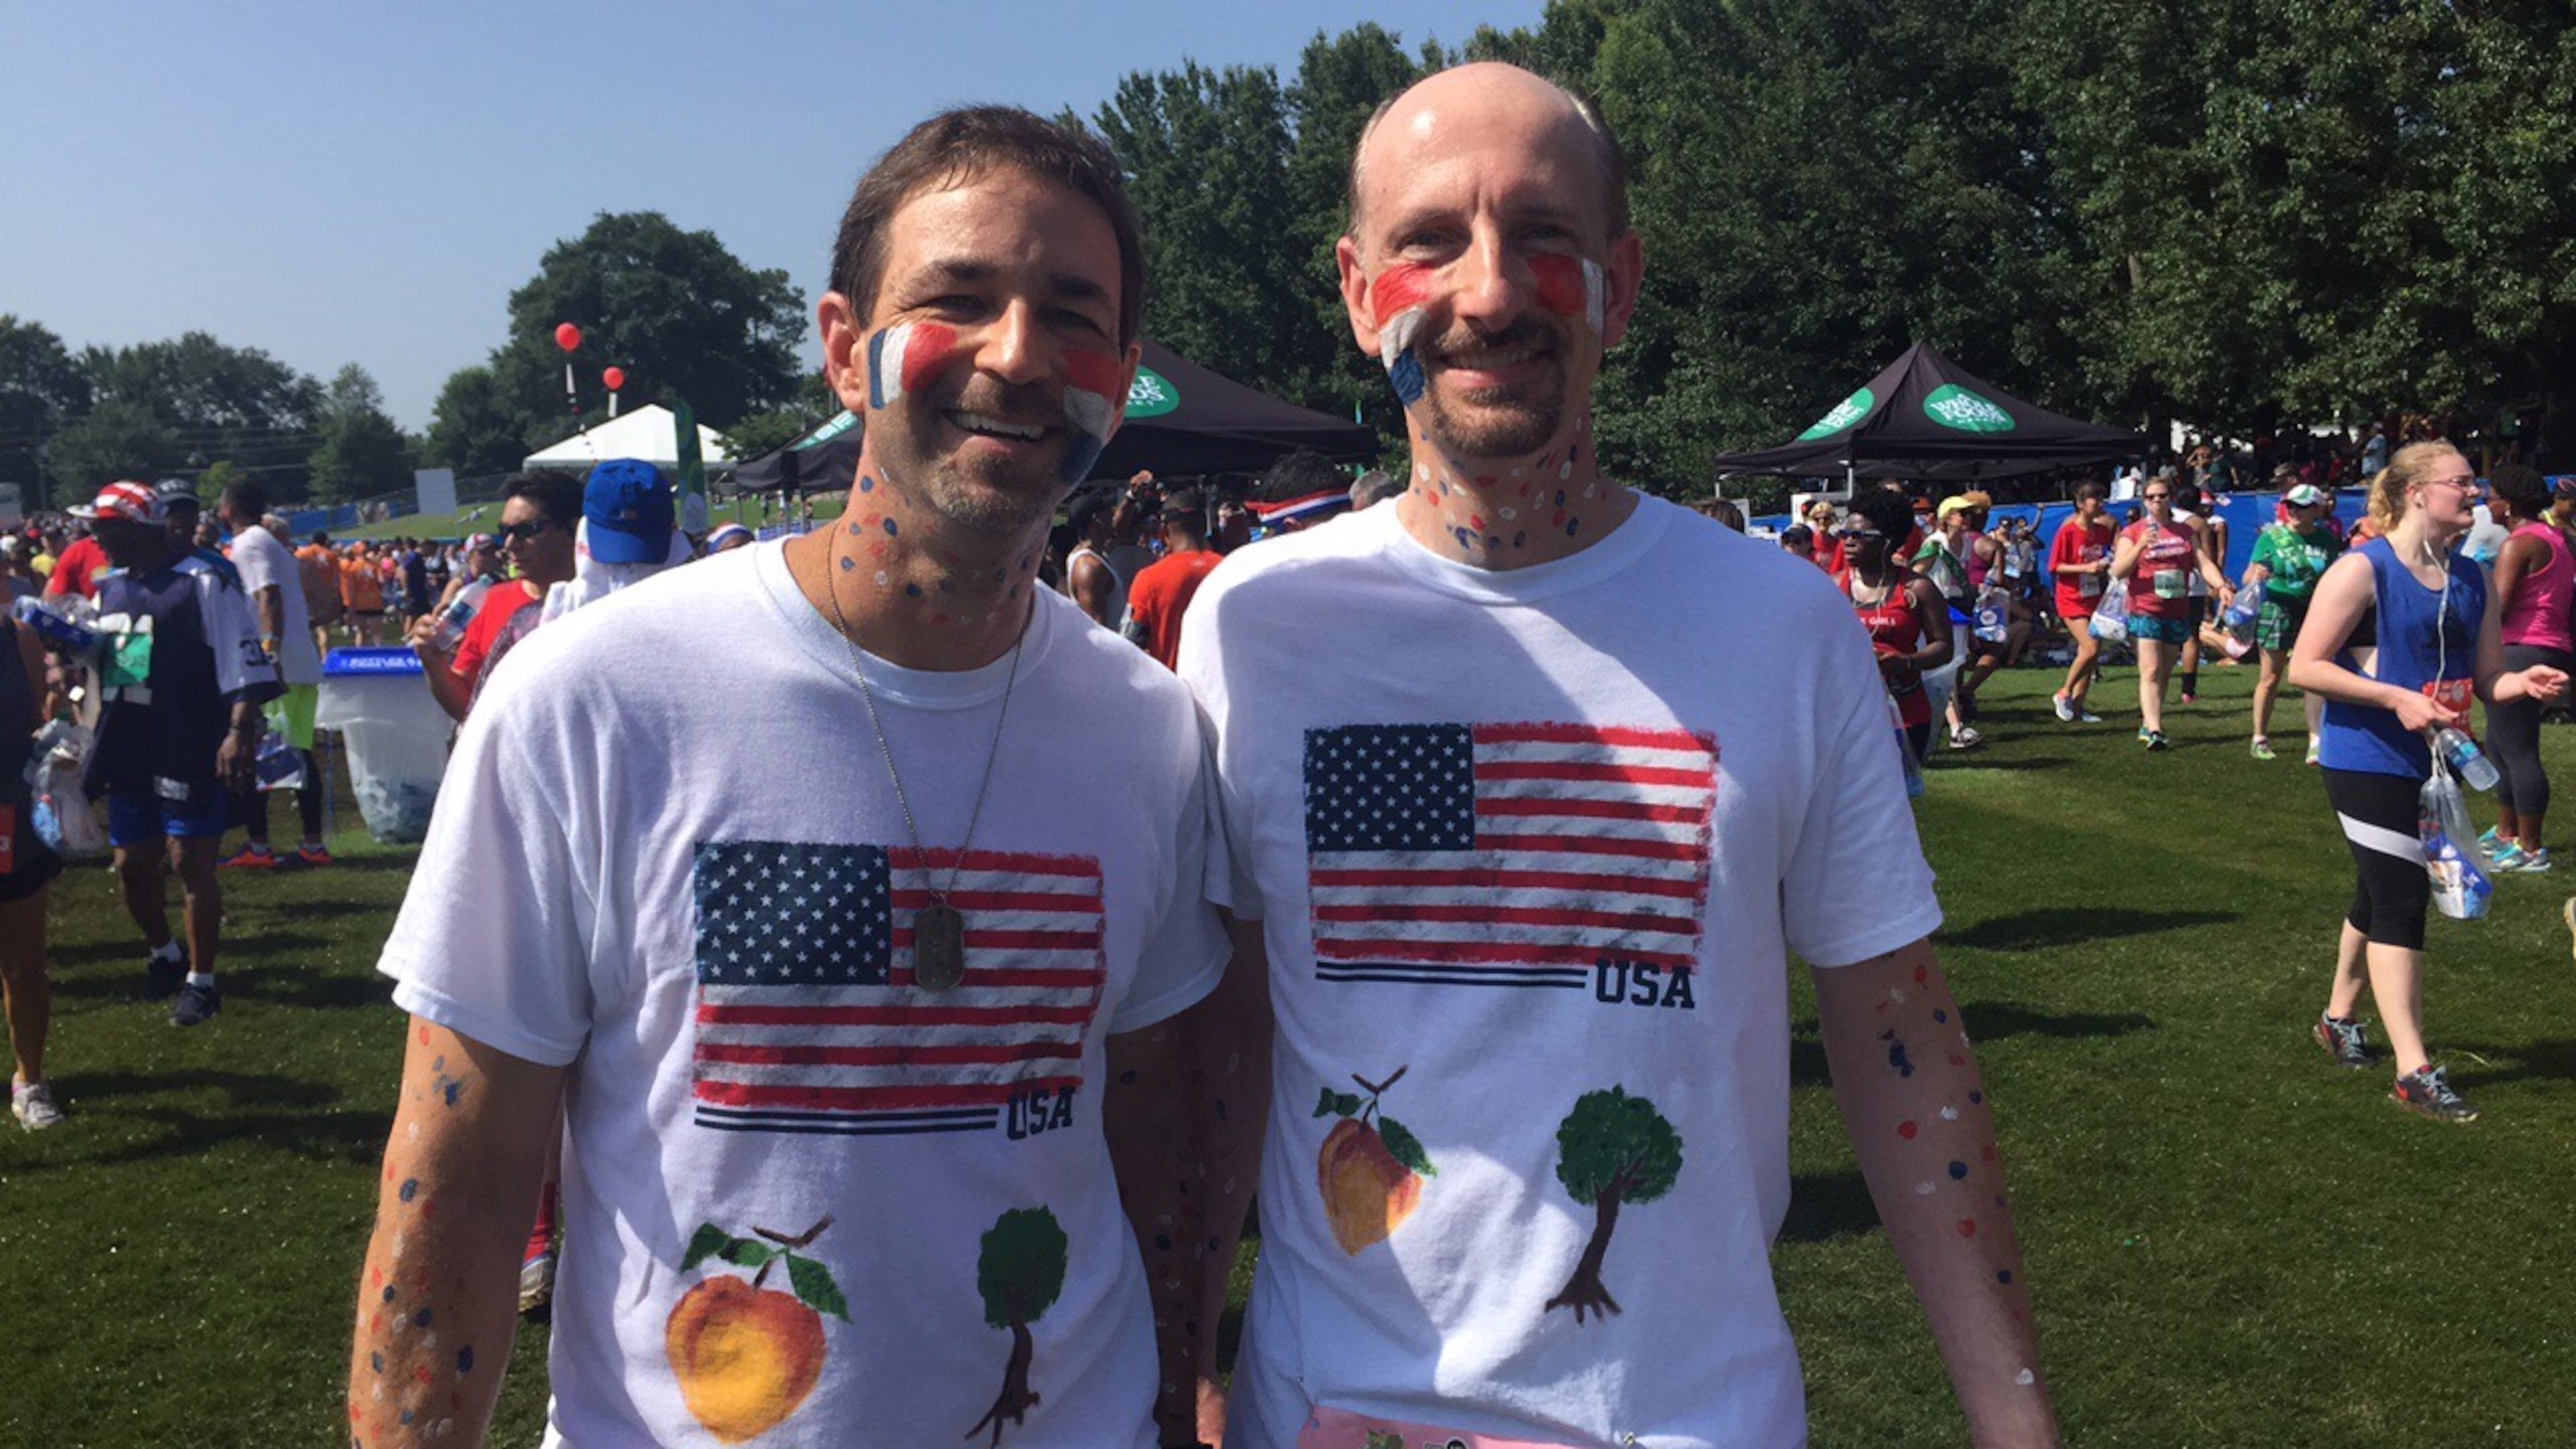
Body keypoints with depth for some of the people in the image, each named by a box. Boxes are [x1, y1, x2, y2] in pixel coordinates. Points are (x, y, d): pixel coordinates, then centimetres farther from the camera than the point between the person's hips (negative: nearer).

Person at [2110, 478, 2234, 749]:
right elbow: (2118, 572, -8)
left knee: (2165, 674, 9)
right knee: (2151, 672, -14)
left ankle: (2147, 724, 20)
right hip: (2145, 612, -4)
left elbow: (2204, 563, 5)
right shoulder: (2133, 532, 1)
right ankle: (2154, 730, -21)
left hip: (2178, 612, 4)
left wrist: (2222, 586, -13)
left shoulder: (2185, 532, 13)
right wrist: (2140, 547, -23)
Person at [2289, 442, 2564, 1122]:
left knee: (2381, 898, 19)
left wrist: (2527, 682, -11)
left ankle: (2339, 1018, 37)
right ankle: (2414, 1072, -9)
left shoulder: (2472, 582, 8)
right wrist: (2397, 698, -24)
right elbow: (2305, 666, -16)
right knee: (2400, 902, -11)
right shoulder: (2364, 570, -13)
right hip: (2368, 762, -7)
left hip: (2431, 764, 7)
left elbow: (2486, 680, 11)